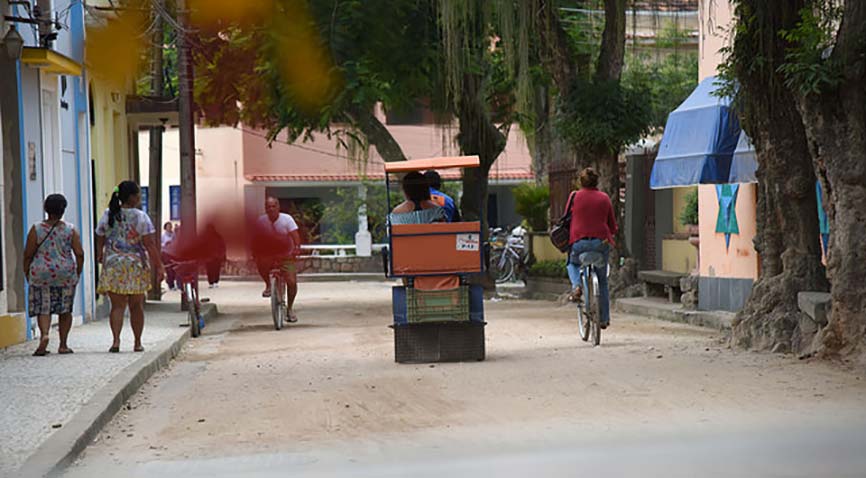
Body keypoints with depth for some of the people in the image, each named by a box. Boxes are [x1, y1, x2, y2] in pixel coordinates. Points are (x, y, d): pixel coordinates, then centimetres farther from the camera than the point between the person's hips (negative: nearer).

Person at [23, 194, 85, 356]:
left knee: (43, 307, 5)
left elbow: (28, 255, -3)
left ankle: (44, 334, -21)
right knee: (65, 309, 10)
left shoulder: (36, 229, -3)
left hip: (41, 272, -1)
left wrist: (27, 273, 8)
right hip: (66, 274, 1)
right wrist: (78, 273, 7)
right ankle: (63, 345, 12)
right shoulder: (71, 230, -1)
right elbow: (79, 254, -5)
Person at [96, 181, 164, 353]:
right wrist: (158, 266, -7)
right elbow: (150, 245, -11)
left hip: (113, 266, 2)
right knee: (136, 306, 11)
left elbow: (100, 240, 10)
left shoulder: (107, 216, 1)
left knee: (117, 306, 2)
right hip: (137, 266, -1)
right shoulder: (141, 217, -8)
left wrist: (100, 255, 30)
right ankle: (138, 343, 16)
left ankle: (116, 340, -16)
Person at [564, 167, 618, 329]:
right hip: (601, 242, 2)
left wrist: (568, 238, 21)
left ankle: (576, 285, -1)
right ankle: (604, 318, 16)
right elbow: (612, 226, 11)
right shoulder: (604, 198, 8)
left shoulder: (574, 196, 3)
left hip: (579, 242, -1)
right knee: (602, 280, 15)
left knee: (572, 264, 30)